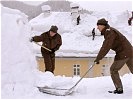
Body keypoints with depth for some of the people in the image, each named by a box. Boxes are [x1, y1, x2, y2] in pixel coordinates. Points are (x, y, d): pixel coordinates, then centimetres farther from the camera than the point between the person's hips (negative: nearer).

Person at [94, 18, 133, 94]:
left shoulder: (110, 32, -19)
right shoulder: (108, 31, 11)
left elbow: (106, 47, -25)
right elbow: (105, 46, 21)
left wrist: (98, 59, -23)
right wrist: (99, 57, 25)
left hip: (123, 53, -10)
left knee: (113, 70, -1)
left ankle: (119, 89, 6)